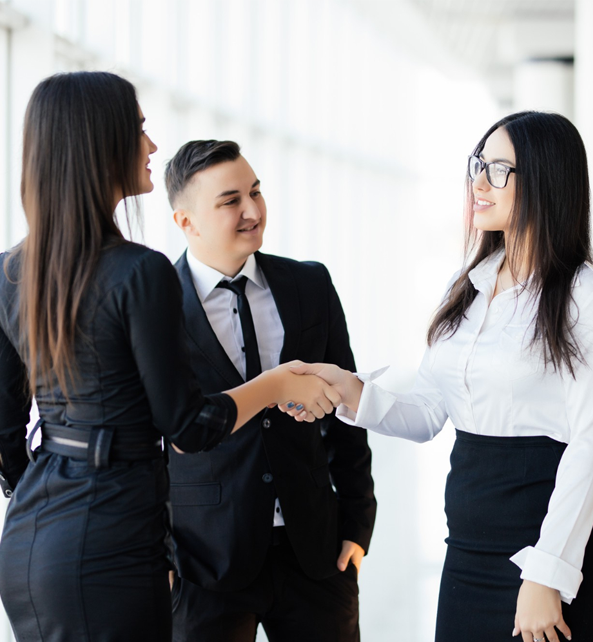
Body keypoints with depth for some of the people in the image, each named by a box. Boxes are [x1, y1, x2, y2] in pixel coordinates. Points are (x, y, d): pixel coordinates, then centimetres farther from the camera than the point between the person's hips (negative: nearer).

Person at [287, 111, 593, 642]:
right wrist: (355, 393, -7)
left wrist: (546, 576, -17)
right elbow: (426, 415, 11)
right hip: (468, 547, 6)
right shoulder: (469, 287, 11)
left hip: (544, 539, -6)